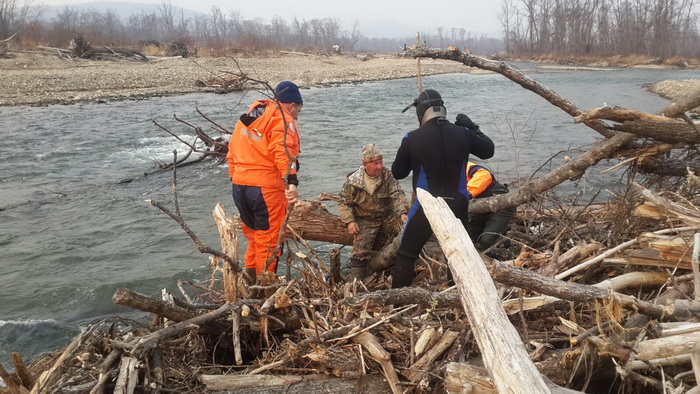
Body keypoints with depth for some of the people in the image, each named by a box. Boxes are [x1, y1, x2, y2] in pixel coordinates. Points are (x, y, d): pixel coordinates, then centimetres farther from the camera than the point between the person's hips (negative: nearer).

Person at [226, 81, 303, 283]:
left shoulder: (247, 118, 20)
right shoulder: (282, 120, -4)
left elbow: (232, 152, 20)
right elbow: (283, 152, -21)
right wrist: (291, 181, -30)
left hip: (239, 186, 8)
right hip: (265, 188, -8)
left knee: (254, 239, 20)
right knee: (269, 243, 2)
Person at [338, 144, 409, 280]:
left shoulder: (387, 175, -11)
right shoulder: (353, 181, -14)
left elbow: (397, 195, -18)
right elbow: (344, 202, -5)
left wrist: (402, 213, -34)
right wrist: (349, 221, -17)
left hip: (387, 216, 3)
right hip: (365, 220, -3)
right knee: (361, 248, -11)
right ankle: (356, 280, 1)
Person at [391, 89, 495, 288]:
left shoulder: (412, 139, -9)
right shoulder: (462, 134, -1)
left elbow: (397, 173, 3)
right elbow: (488, 150, 17)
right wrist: (473, 127, 26)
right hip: (457, 205, 3)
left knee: (406, 255, 8)